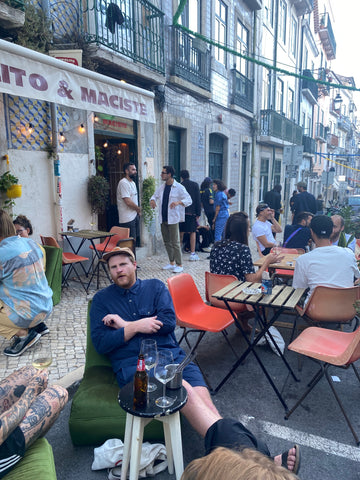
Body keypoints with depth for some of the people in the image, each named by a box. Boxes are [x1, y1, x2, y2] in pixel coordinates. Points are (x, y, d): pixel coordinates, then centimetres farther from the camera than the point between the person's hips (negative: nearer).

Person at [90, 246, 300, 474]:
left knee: (204, 401, -24)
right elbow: (100, 343, 2)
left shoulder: (155, 287, 15)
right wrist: (136, 326, -9)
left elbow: (168, 322, 1)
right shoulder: (101, 299, 12)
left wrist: (124, 324, -1)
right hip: (133, 365, -3)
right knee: (184, 391, -31)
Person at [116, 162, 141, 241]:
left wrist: (137, 210, 6)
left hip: (134, 215, 10)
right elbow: (128, 202, -22)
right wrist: (138, 209, -6)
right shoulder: (123, 183, -16)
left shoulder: (133, 183, 16)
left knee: (134, 239, 13)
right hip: (127, 218, -10)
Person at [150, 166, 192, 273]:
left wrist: (178, 202, -30)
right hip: (163, 219, 7)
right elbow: (155, 195, 22)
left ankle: (179, 265, 3)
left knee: (175, 242, -6)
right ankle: (172, 263, 26)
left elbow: (189, 200, -11)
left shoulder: (179, 187, -8)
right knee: (167, 242, 13)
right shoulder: (162, 187, 12)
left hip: (173, 219, -7)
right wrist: (152, 200, -3)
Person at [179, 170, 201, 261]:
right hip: (192, 213, -1)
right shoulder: (195, 185, 0)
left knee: (181, 233, 10)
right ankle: (192, 254, 2)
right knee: (192, 232, 4)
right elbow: (198, 200, -3)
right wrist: (198, 213, 1)